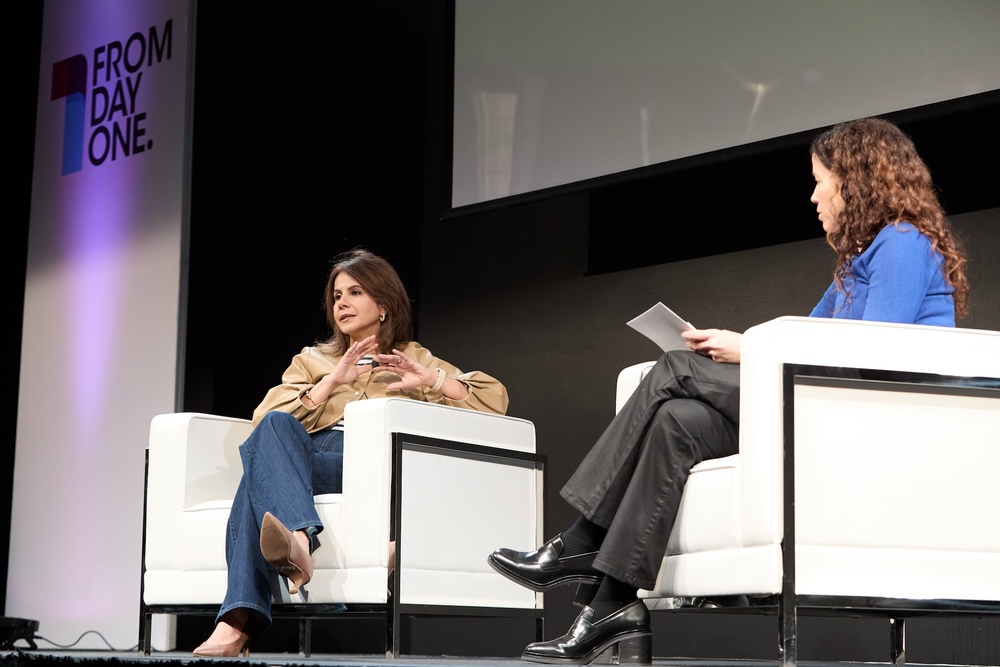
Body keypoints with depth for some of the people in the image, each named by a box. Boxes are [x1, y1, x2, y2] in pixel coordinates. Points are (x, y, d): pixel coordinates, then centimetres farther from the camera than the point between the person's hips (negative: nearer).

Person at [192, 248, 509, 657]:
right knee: (275, 428, -36)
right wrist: (332, 382, 4)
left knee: (261, 468, -35)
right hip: (298, 459, 3)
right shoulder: (311, 361, 35)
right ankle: (299, 538, -61)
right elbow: (266, 420, 14)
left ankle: (238, 624, -54)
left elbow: (495, 398, 16)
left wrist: (428, 380, 3)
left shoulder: (414, 359, 30)